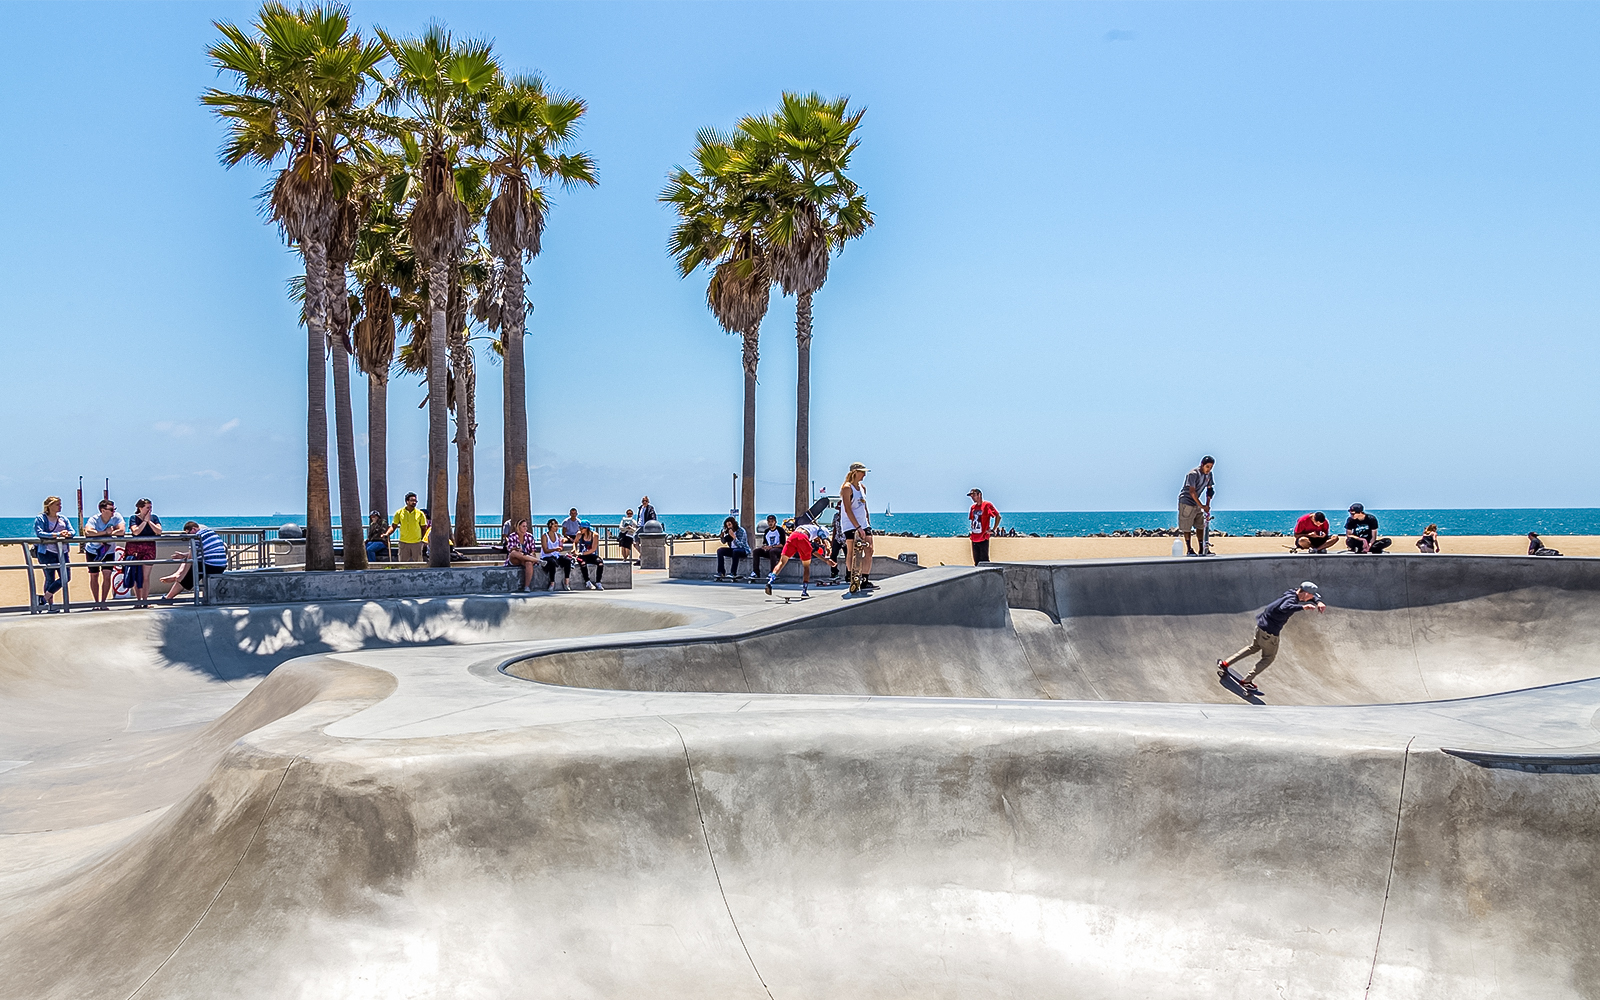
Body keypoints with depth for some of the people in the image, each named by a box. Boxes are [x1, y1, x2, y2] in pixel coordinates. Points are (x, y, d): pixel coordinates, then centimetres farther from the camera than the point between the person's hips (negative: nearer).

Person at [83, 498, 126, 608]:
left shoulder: (117, 517, -17)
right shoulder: (94, 519, -22)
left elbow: (122, 531, -31)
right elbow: (88, 532, -40)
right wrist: (105, 532, -39)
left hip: (109, 552, 1)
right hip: (92, 551, -1)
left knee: (107, 575, -10)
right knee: (94, 576, 6)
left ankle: (103, 601, 0)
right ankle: (97, 602, 18)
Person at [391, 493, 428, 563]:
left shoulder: (420, 514, 0)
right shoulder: (399, 513, 1)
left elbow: (424, 528, 9)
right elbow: (393, 526, 6)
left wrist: (421, 538, 2)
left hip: (416, 543, 0)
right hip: (404, 543, 0)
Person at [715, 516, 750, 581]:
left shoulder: (741, 531, -15)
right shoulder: (729, 532, 4)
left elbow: (740, 545, -23)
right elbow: (724, 542, 10)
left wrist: (734, 536, -33)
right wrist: (722, 535, -9)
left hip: (744, 550, -7)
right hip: (733, 550, 7)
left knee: (735, 551, -38)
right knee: (719, 551, -10)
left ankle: (734, 573, -34)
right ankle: (721, 572, -16)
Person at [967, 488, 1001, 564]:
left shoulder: (987, 505, -6)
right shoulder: (973, 507, 14)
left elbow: (998, 516, -10)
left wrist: (993, 530, -12)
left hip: (983, 539, -7)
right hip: (974, 539, 7)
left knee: (984, 562, -7)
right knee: (976, 562, 10)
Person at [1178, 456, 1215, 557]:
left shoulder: (1209, 474, 2)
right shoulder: (1193, 474, -21)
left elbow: (1209, 490, 10)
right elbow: (1192, 492, -27)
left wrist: (1207, 505, 1)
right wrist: (1202, 506, -30)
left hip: (1197, 503, 7)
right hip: (1186, 501, -7)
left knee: (1201, 525, 5)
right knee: (1186, 527, -3)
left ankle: (1202, 549, 9)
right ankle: (1189, 550, 2)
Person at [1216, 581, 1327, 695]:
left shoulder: (1293, 593, 3)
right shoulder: (1292, 599, -25)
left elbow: (1314, 595, 19)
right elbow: (1284, 608, -50)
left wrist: (1318, 602, 1)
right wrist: (1302, 607, -58)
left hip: (1261, 624, 10)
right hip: (1270, 632, -10)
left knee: (1254, 647, 28)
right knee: (1269, 658, 8)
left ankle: (1225, 664, 31)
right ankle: (1246, 681, 10)